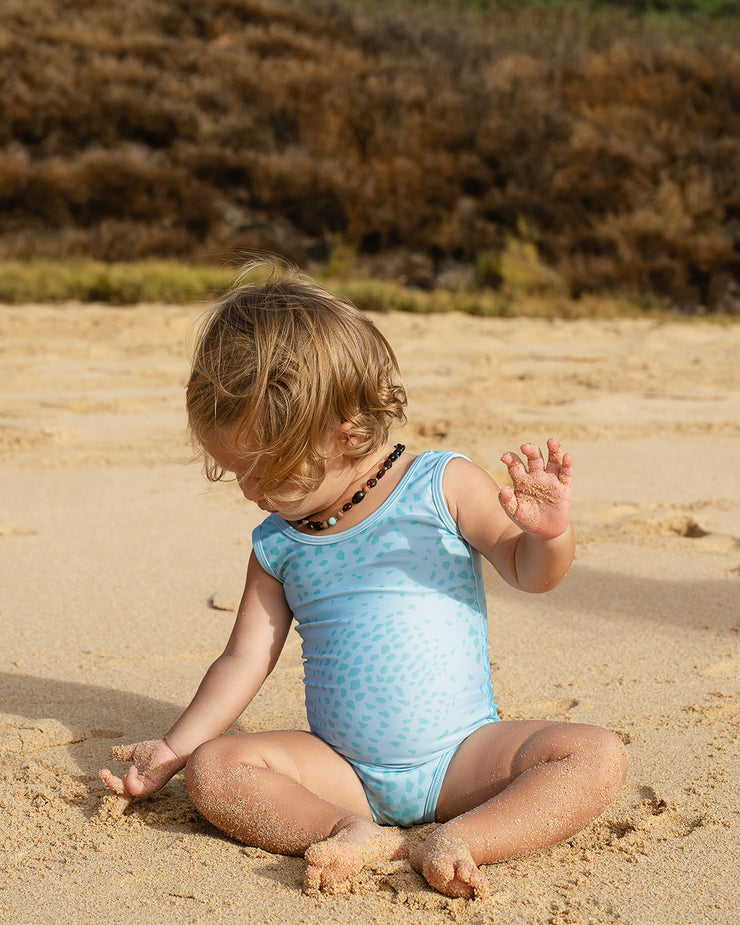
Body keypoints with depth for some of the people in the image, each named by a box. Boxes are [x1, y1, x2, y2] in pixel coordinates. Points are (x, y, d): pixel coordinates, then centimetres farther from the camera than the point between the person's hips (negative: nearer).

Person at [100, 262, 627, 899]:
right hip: (342, 771, 2)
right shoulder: (278, 545, 5)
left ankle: (454, 842, -36)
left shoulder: (443, 487, -3)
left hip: (459, 758, -2)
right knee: (211, 768, -21)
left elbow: (529, 572, 0)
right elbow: (245, 660, 10)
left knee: (599, 757, -25)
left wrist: (548, 533, -23)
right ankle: (358, 837, -33)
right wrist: (172, 748, 4)